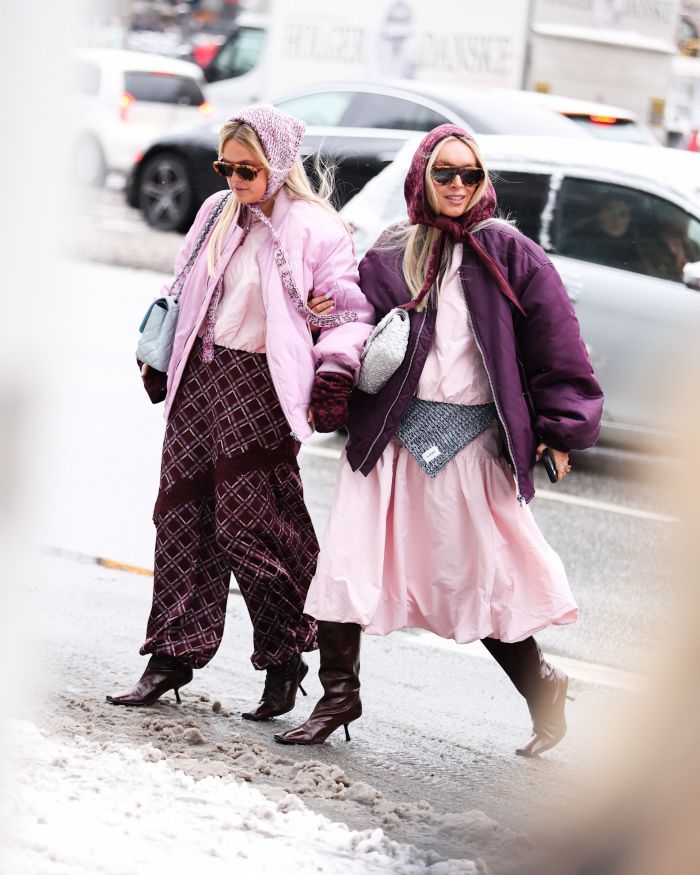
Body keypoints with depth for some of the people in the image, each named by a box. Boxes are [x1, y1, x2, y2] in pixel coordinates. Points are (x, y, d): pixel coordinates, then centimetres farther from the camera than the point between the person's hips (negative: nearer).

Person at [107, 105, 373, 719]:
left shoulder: (317, 229, -8)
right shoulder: (219, 213, 11)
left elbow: (351, 313, -6)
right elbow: (184, 290, 22)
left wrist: (333, 382, -16)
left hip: (259, 389, -7)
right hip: (199, 375, 7)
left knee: (248, 521, -7)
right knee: (182, 513, 6)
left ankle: (284, 660, 7)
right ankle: (173, 656, 12)